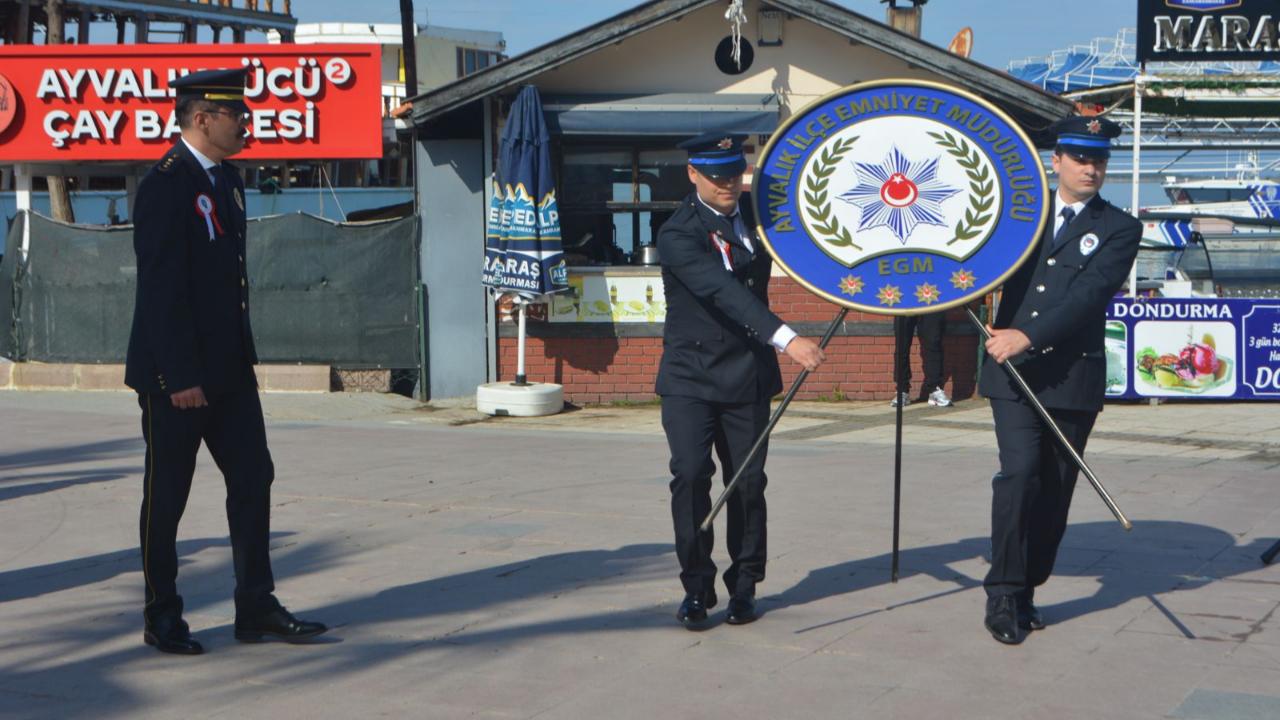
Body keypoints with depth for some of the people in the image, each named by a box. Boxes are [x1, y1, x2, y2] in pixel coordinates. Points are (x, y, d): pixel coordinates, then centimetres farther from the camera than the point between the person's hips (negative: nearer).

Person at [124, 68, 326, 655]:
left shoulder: (226, 179, 13)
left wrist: (242, 354, 15)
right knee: (166, 496, 3)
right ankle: (162, 621, 14)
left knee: (253, 479, 8)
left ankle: (256, 609, 15)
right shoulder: (165, 187, -15)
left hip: (228, 367, 9)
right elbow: (161, 289, -19)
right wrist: (180, 377, -21)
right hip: (176, 375, -9)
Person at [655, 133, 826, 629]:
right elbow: (726, 292, -28)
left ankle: (744, 585, 19)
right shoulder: (678, 235, -15)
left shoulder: (755, 215, 7)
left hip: (748, 376, 5)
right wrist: (786, 339, -39)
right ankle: (697, 587, 0)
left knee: (747, 481, 4)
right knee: (690, 475, -14)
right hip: (690, 377, -4)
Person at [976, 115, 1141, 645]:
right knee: (1019, 473, -15)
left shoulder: (1119, 230, 2)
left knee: (1054, 490, 4)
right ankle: (1003, 593, -9)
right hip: (1013, 370, 0)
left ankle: (1025, 592, 17)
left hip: (1073, 377, 0)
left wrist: (1028, 336, -23)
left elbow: (1090, 294, -12)